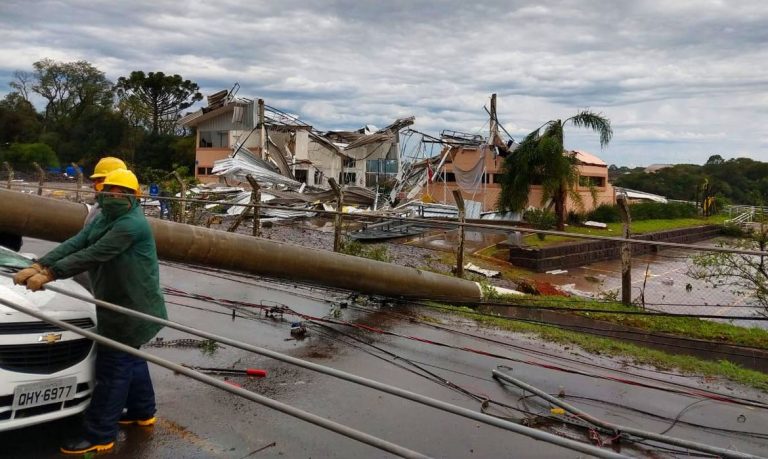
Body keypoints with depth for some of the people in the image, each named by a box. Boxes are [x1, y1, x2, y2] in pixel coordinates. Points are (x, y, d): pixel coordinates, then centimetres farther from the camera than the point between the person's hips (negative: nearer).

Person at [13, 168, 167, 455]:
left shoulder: (132, 224, -22)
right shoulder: (104, 218, 11)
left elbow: (92, 255, -28)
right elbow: (76, 243, -2)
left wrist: (49, 274, -28)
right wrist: (38, 266, -15)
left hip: (131, 308, -10)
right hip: (119, 305, 10)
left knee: (113, 367, -5)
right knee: (129, 359, 21)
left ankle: (99, 436, 4)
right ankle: (142, 411, 37)